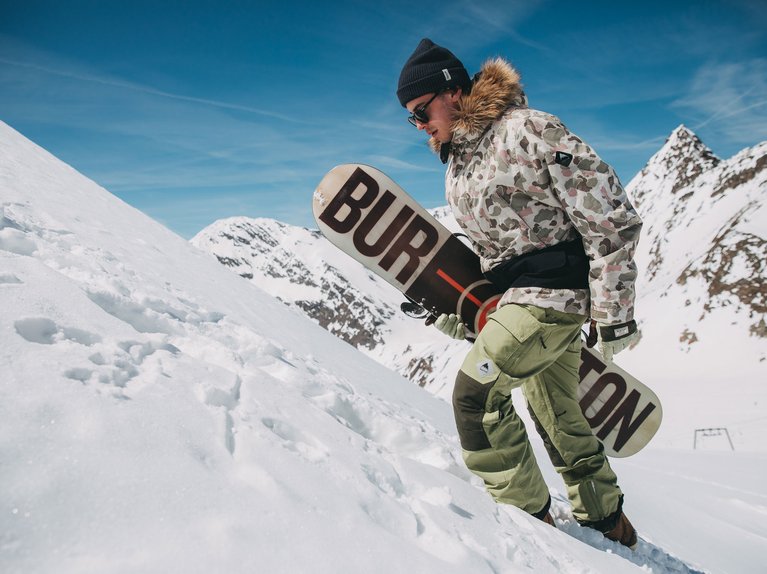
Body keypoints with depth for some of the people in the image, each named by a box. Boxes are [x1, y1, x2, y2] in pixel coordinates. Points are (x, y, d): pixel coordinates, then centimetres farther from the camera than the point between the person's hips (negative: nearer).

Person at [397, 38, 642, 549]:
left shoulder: (528, 130, -16)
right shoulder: (456, 166, 10)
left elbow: (611, 217, -17)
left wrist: (614, 311, -16)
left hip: (554, 290, -9)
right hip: (518, 295, 9)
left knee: (476, 390, -14)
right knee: (557, 413, 17)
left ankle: (529, 517, 3)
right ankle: (608, 520, 37)